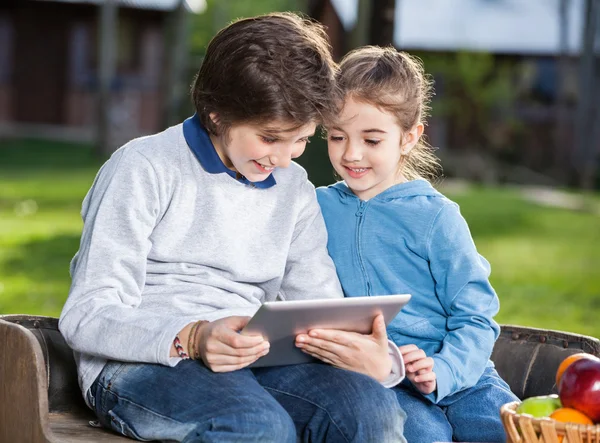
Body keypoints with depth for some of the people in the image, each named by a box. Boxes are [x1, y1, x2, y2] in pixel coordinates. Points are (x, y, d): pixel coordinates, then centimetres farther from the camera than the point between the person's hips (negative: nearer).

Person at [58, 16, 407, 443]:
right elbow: (87, 316, -10)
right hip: (138, 362, -4)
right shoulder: (144, 170, -3)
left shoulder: (294, 190, 16)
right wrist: (191, 339, -28)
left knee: (373, 405, -27)